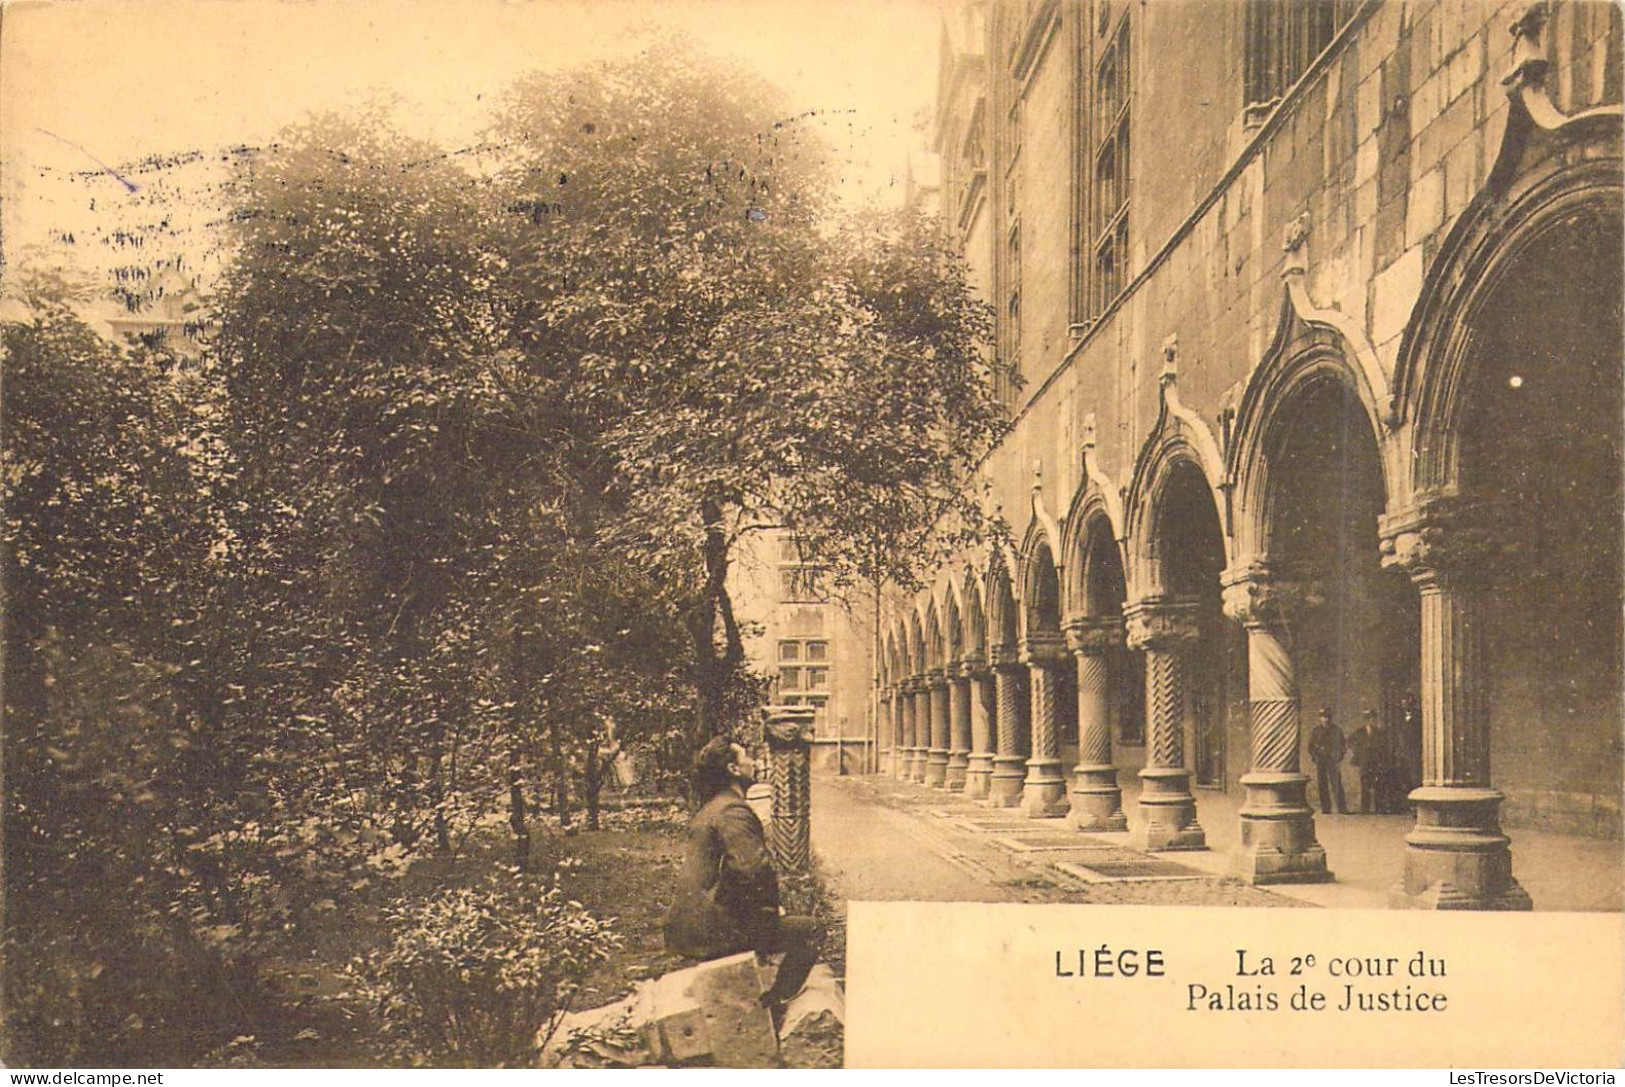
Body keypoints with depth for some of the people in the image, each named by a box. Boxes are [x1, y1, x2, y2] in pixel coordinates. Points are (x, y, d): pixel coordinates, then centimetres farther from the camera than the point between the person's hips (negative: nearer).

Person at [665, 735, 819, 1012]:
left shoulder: (709, 809, 16)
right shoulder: (733, 811, -16)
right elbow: (753, 870, -27)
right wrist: (770, 910, -10)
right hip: (715, 931, -10)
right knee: (806, 931, -4)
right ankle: (773, 1005, 0)